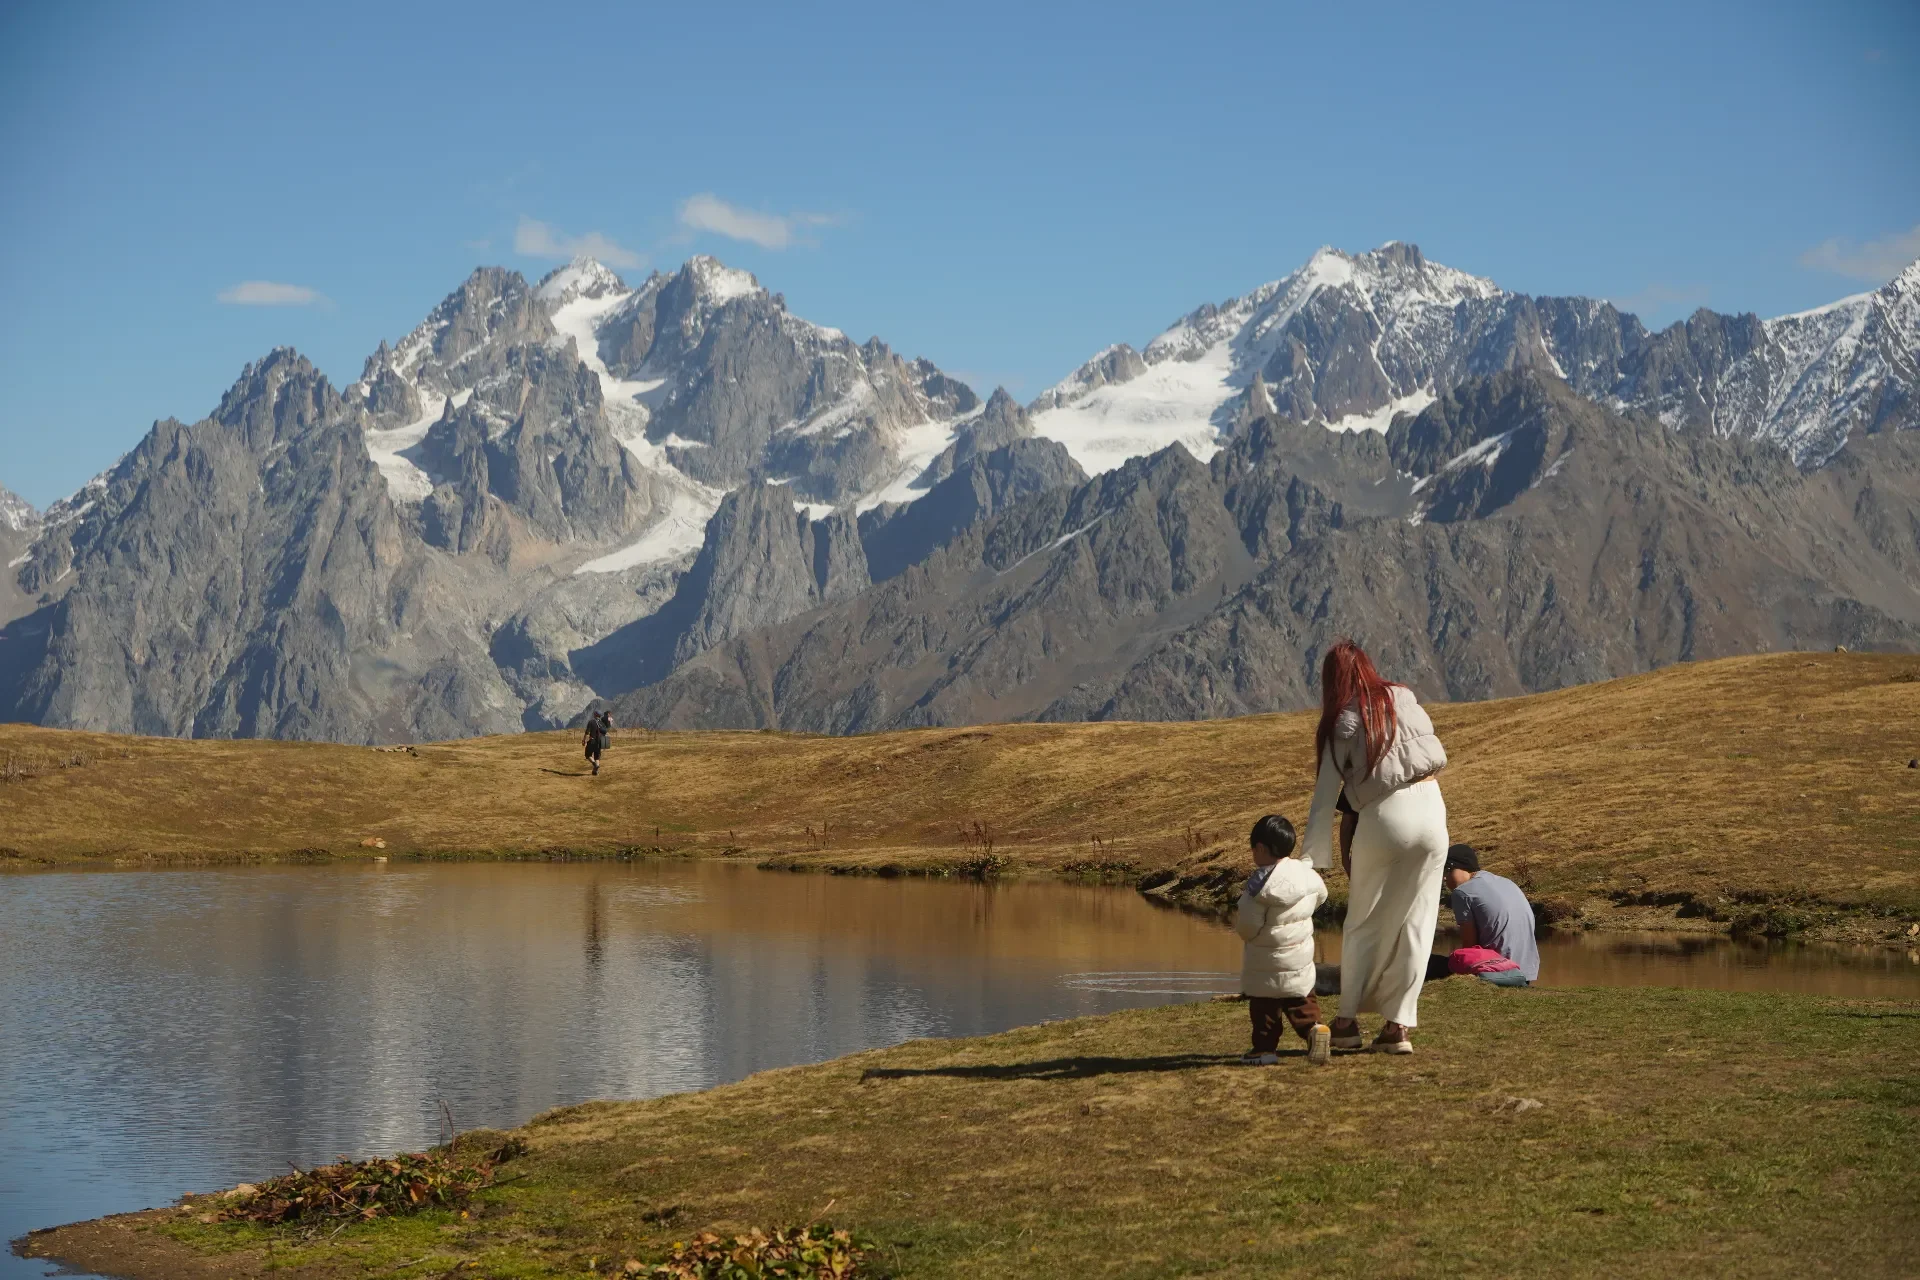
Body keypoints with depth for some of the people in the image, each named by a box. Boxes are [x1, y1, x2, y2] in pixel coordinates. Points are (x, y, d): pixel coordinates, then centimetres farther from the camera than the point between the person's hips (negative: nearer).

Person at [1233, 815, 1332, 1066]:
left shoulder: (1261, 883, -22)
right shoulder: (1307, 873, -2)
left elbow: (1248, 925, -21)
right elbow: (1320, 896, 18)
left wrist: (1237, 922, 2)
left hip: (1267, 963, -6)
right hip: (1301, 956, 6)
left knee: (1264, 1007, 5)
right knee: (1301, 1000, 16)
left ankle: (1265, 1048, 9)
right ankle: (1314, 1028, -4)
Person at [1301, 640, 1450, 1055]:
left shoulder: (1342, 723, 1)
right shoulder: (1403, 697, 6)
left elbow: (1326, 796, -2)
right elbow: (1439, 756, 5)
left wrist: (1315, 859, 0)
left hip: (1384, 818, -2)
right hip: (1431, 811, 2)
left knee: (1364, 924, 11)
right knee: (1415, 923, 7)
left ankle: (1347, 1020, 12)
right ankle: (1399, 1026, 6)